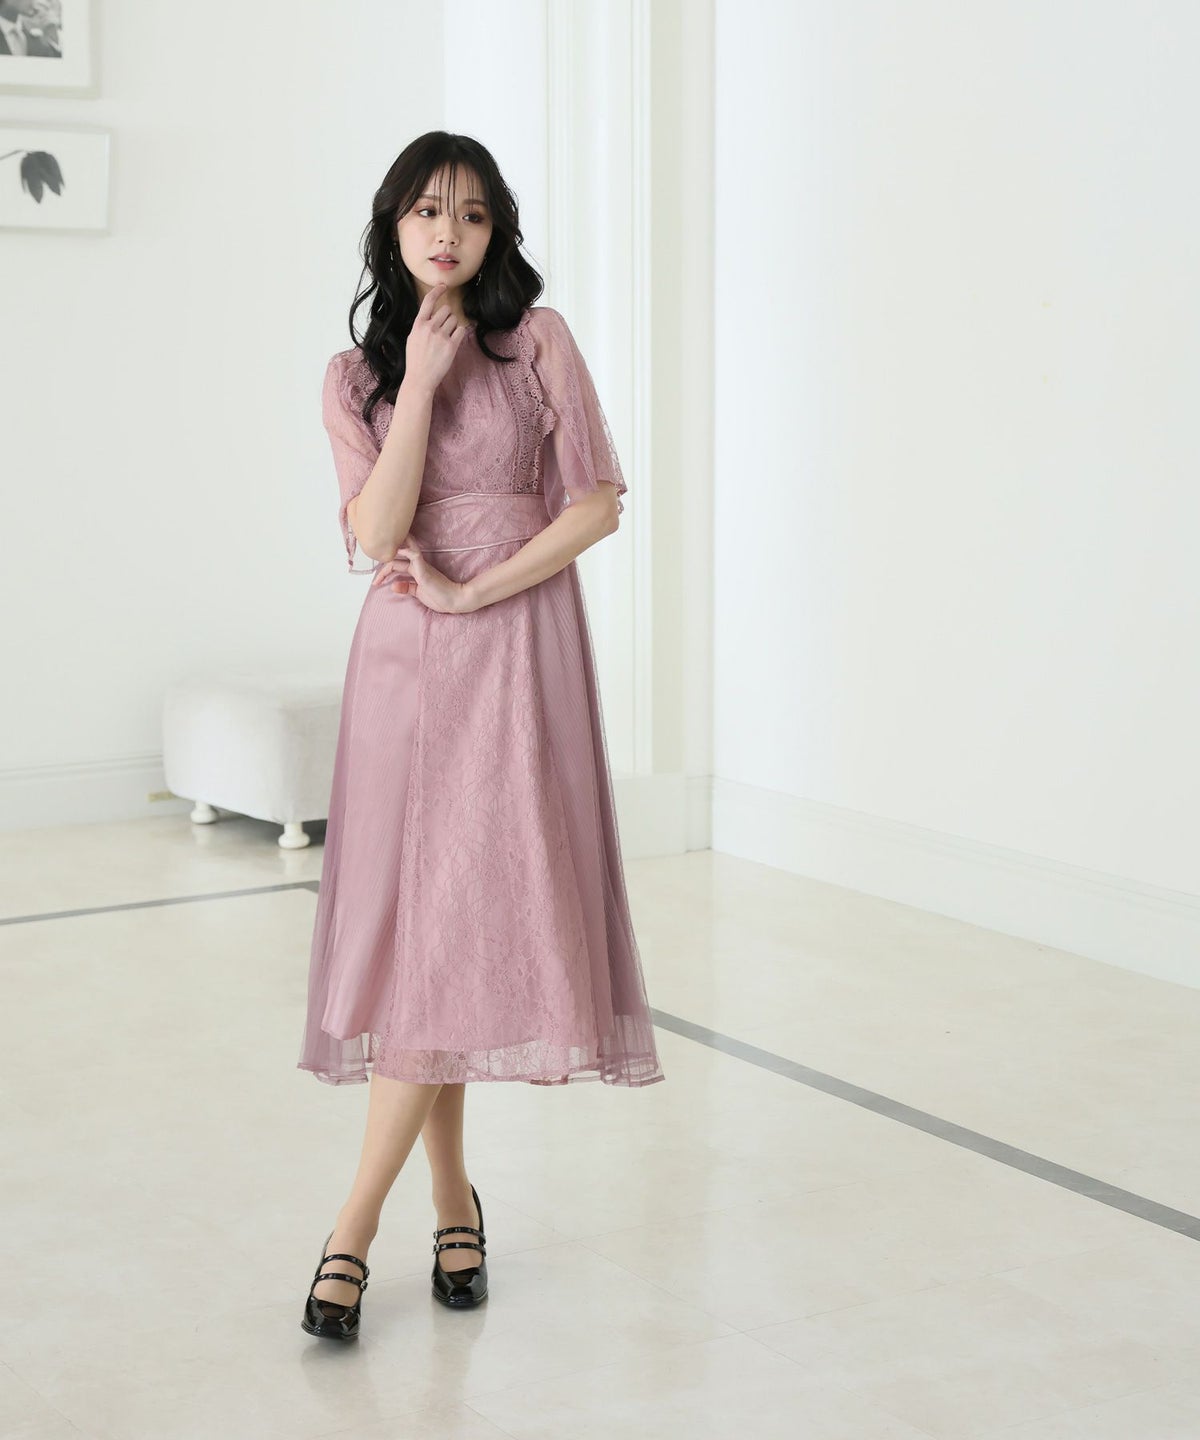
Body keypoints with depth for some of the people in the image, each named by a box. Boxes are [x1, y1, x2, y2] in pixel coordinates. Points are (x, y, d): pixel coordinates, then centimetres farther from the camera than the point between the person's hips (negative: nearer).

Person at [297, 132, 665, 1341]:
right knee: (413, 922, 2)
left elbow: (598, 503, -4)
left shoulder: (539, 341, 2)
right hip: (404, 662, 3)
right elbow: (376, 533, -7)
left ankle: (357, 1224, -6)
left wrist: (473, 591, -10)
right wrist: (422, 380, -10)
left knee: (466, 920, -10)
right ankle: (452, 1198, 15)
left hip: (518, 651, -2)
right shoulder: (355, 374, 7)